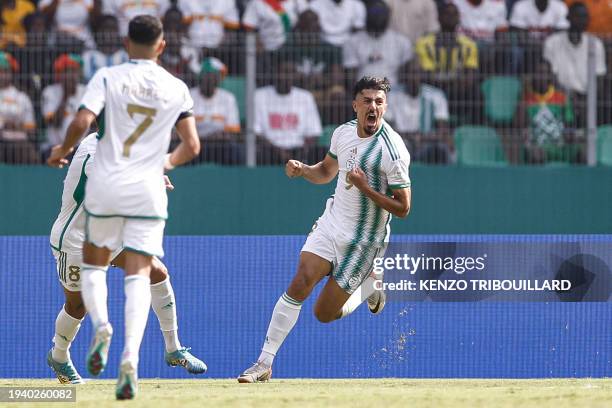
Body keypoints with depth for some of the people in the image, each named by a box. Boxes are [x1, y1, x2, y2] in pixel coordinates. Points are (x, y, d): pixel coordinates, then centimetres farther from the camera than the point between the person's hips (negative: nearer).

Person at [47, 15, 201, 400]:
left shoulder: (107, 77, -2)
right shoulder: (177, 88, 4)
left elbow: (82, 122, -14)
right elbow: (192, 146, 5)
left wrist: (62, 150, 5)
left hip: (104, 187, -1)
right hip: (148, 191, 1)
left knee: (93, 261, 19)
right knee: (139, 274, -2)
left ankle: (101, 325, -8)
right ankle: (130, 358, -20)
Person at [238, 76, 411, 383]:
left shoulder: (393, 151, -20)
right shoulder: (343, 132, 0)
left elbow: (402, 208, -15)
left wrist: (365, 188, -26)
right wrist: (302, 170, -2)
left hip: (362, 241, -5)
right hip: (331, 223, 5)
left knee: (325, 314, -1)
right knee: (299, 285, -14)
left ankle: (372, 285, 28)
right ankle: (264, 364, -9)